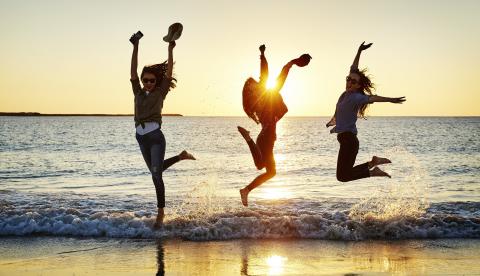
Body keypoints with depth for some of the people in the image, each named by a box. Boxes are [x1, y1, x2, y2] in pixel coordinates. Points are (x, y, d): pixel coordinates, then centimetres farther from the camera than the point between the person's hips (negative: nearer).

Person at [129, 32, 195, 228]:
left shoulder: (160, 93, 3)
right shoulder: (138, 93, 12)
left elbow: (169, 73, -5)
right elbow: (133, 72, 5)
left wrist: (170, 50, -8)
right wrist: (136, 48, -1)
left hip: (156, 136, -6)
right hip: (141, 137, 6)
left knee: (156, 174, -12)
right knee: (156, 170, 22)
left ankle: (160, 213, -6)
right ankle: (181, 156, 46)